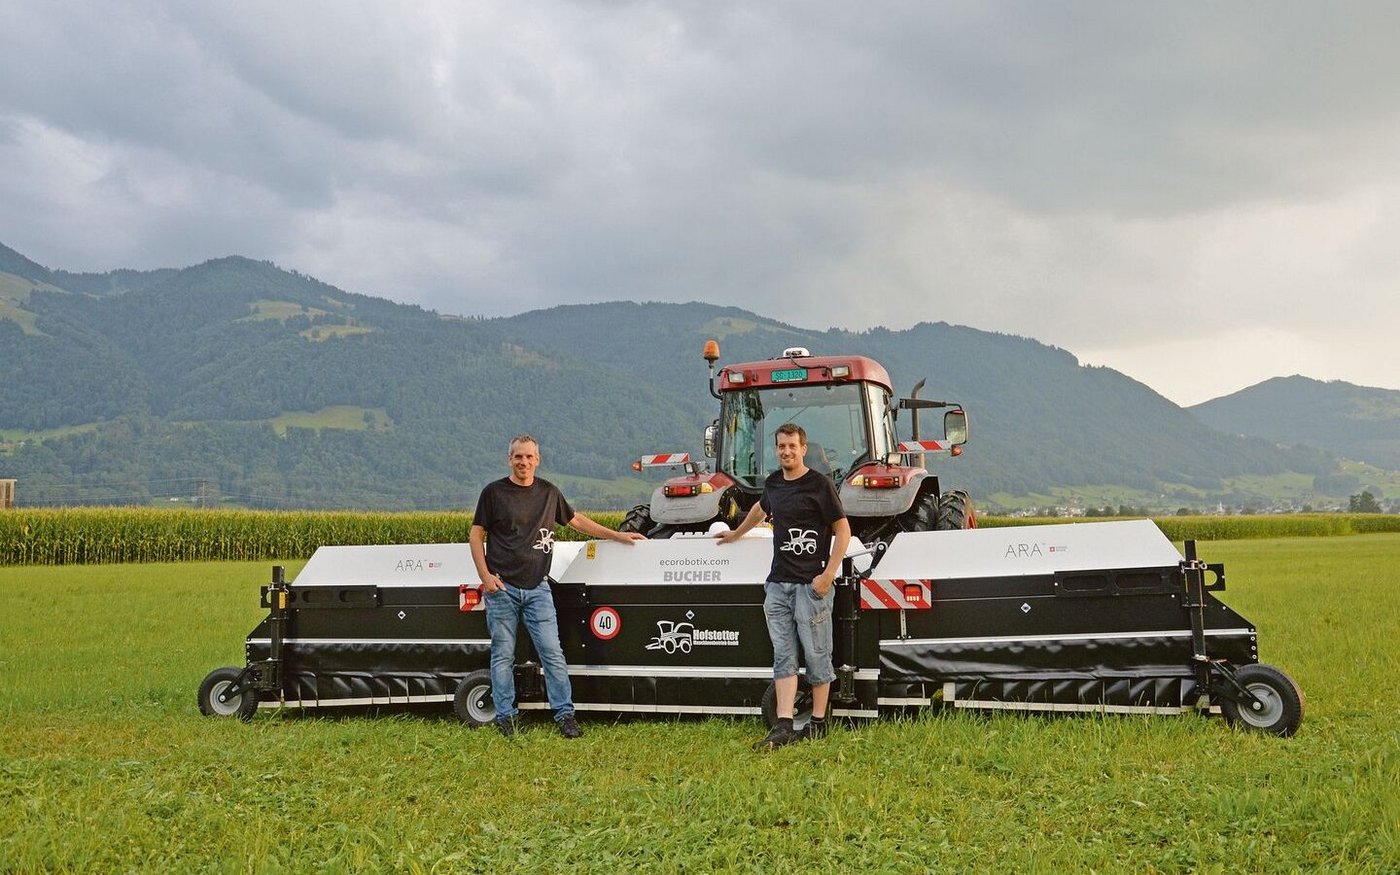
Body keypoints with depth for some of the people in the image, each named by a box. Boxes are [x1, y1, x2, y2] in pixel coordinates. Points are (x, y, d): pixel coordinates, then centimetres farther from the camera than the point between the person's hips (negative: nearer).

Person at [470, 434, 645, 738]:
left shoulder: (548, 492, 12)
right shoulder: (494, 492, 2)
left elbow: (575, 519, 24)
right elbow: (477, 535, 3)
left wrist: (617, 535, 23)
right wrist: (485, 576, -7)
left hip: (537, 588, 2)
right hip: (501, 587, -2)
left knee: (552, 652, -2)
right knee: (503, 655, 3)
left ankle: (565, 714, 6)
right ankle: (505, 717, 14)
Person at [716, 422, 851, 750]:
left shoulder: (819, 484, -6)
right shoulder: (773, 483, 13)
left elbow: (842, 530, -7)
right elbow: (760, 509, 35)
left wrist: (828, 575, -13)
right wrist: (736, 534, 46)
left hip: (810, 585, -6)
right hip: (777, 584, 6)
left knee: (816, 655, 2)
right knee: (783, 657, 2)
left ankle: (818, 722, 13)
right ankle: (783, 727, 2)